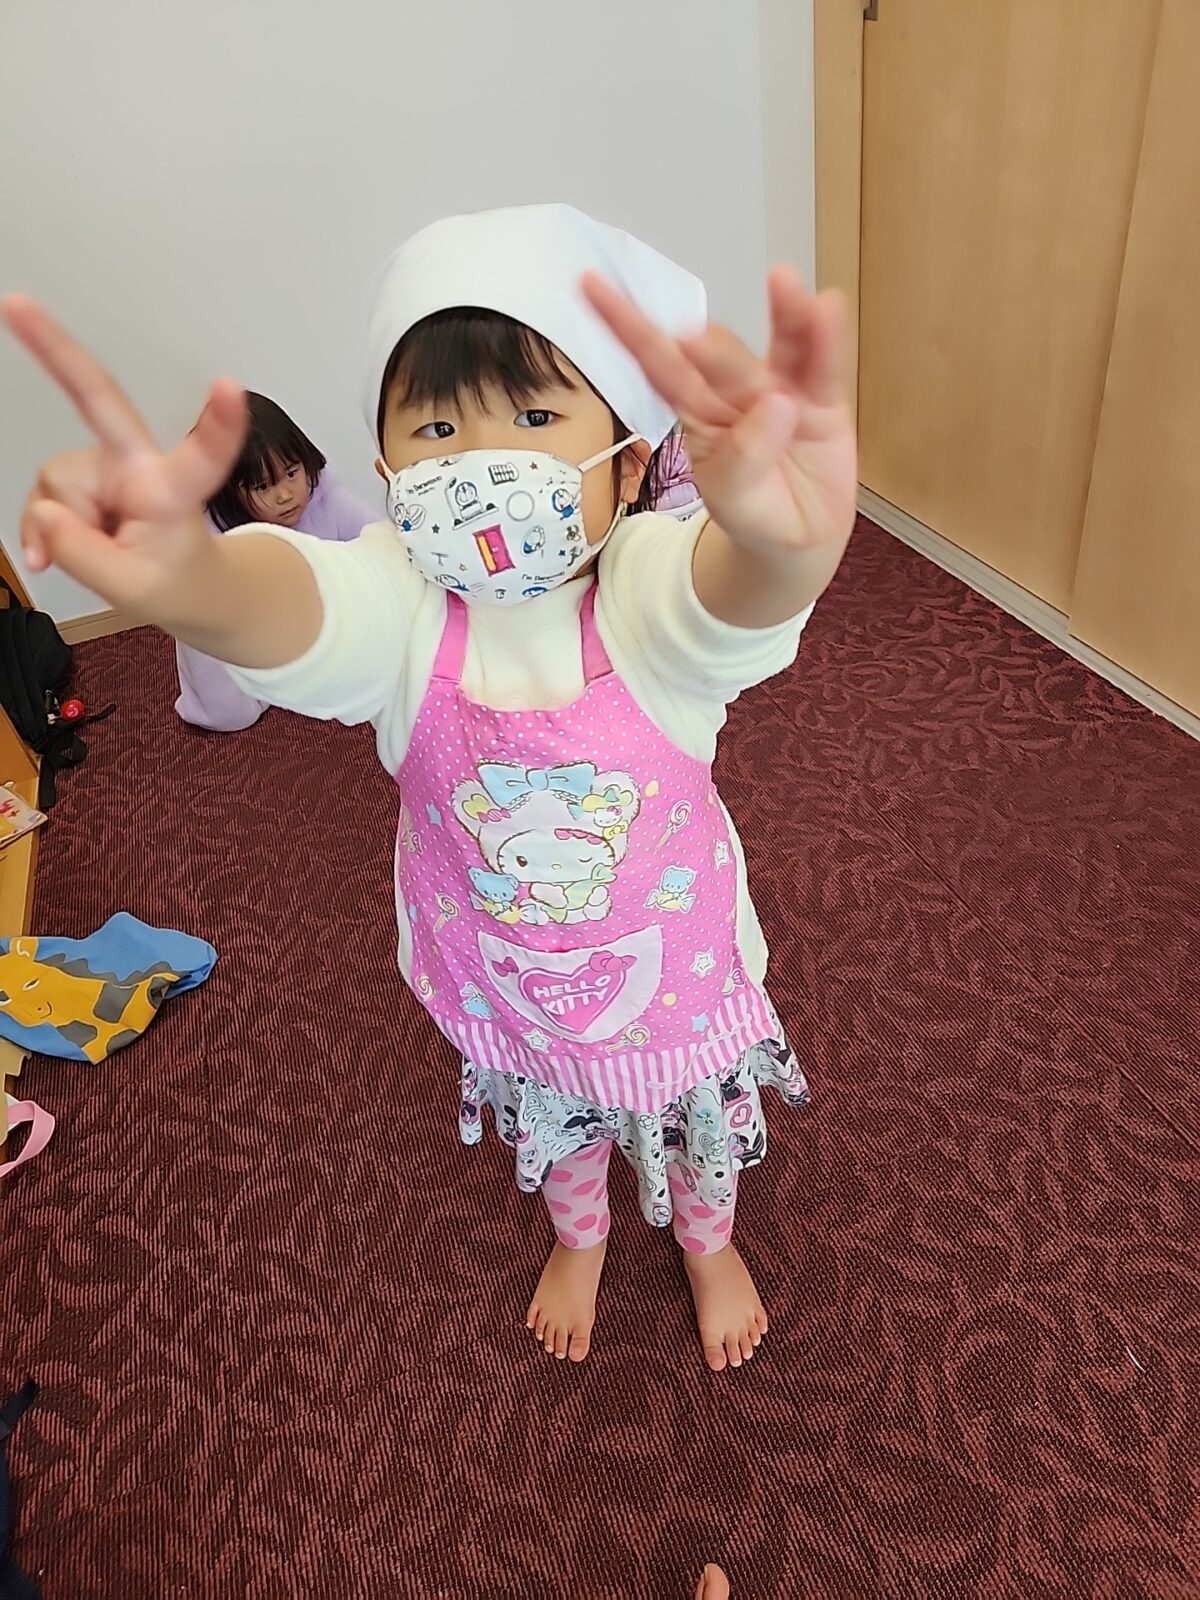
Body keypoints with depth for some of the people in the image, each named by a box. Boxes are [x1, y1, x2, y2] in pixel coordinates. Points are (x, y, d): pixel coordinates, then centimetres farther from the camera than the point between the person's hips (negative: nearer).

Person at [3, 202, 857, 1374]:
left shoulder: (652, 588, -32)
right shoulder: (399, 601, -27)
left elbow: (741, 594, -54)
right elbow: (285, 610, -48)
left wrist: (783, 537, -79)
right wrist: (181, 575, -73)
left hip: (676, 961, -1)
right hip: (501, 982, 2)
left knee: (703, 1123, 28)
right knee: (550, 1122, 31)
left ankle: (709, 1244, 65)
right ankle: (579, 1237, 68)